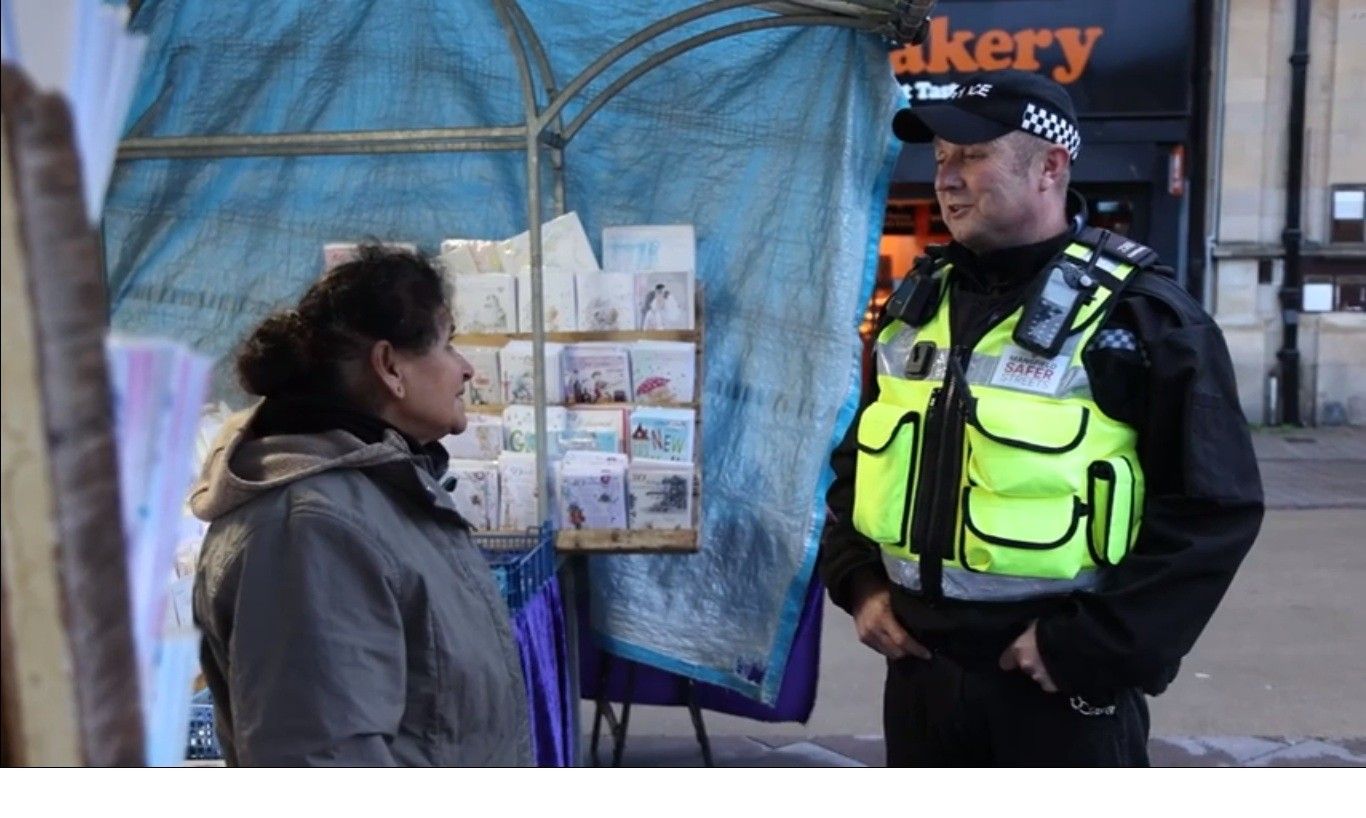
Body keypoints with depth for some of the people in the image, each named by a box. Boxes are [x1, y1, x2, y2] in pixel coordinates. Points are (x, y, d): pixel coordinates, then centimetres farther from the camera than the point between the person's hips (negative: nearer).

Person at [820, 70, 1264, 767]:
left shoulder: (1138, 315, -11)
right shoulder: (917, 304, 9)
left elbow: (1215, 509, -14)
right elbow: (858, 462, 19)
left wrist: (1092, 647, -16)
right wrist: (858, 582, 5)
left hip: (1066, 687, -6)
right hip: (920, 668, 6)